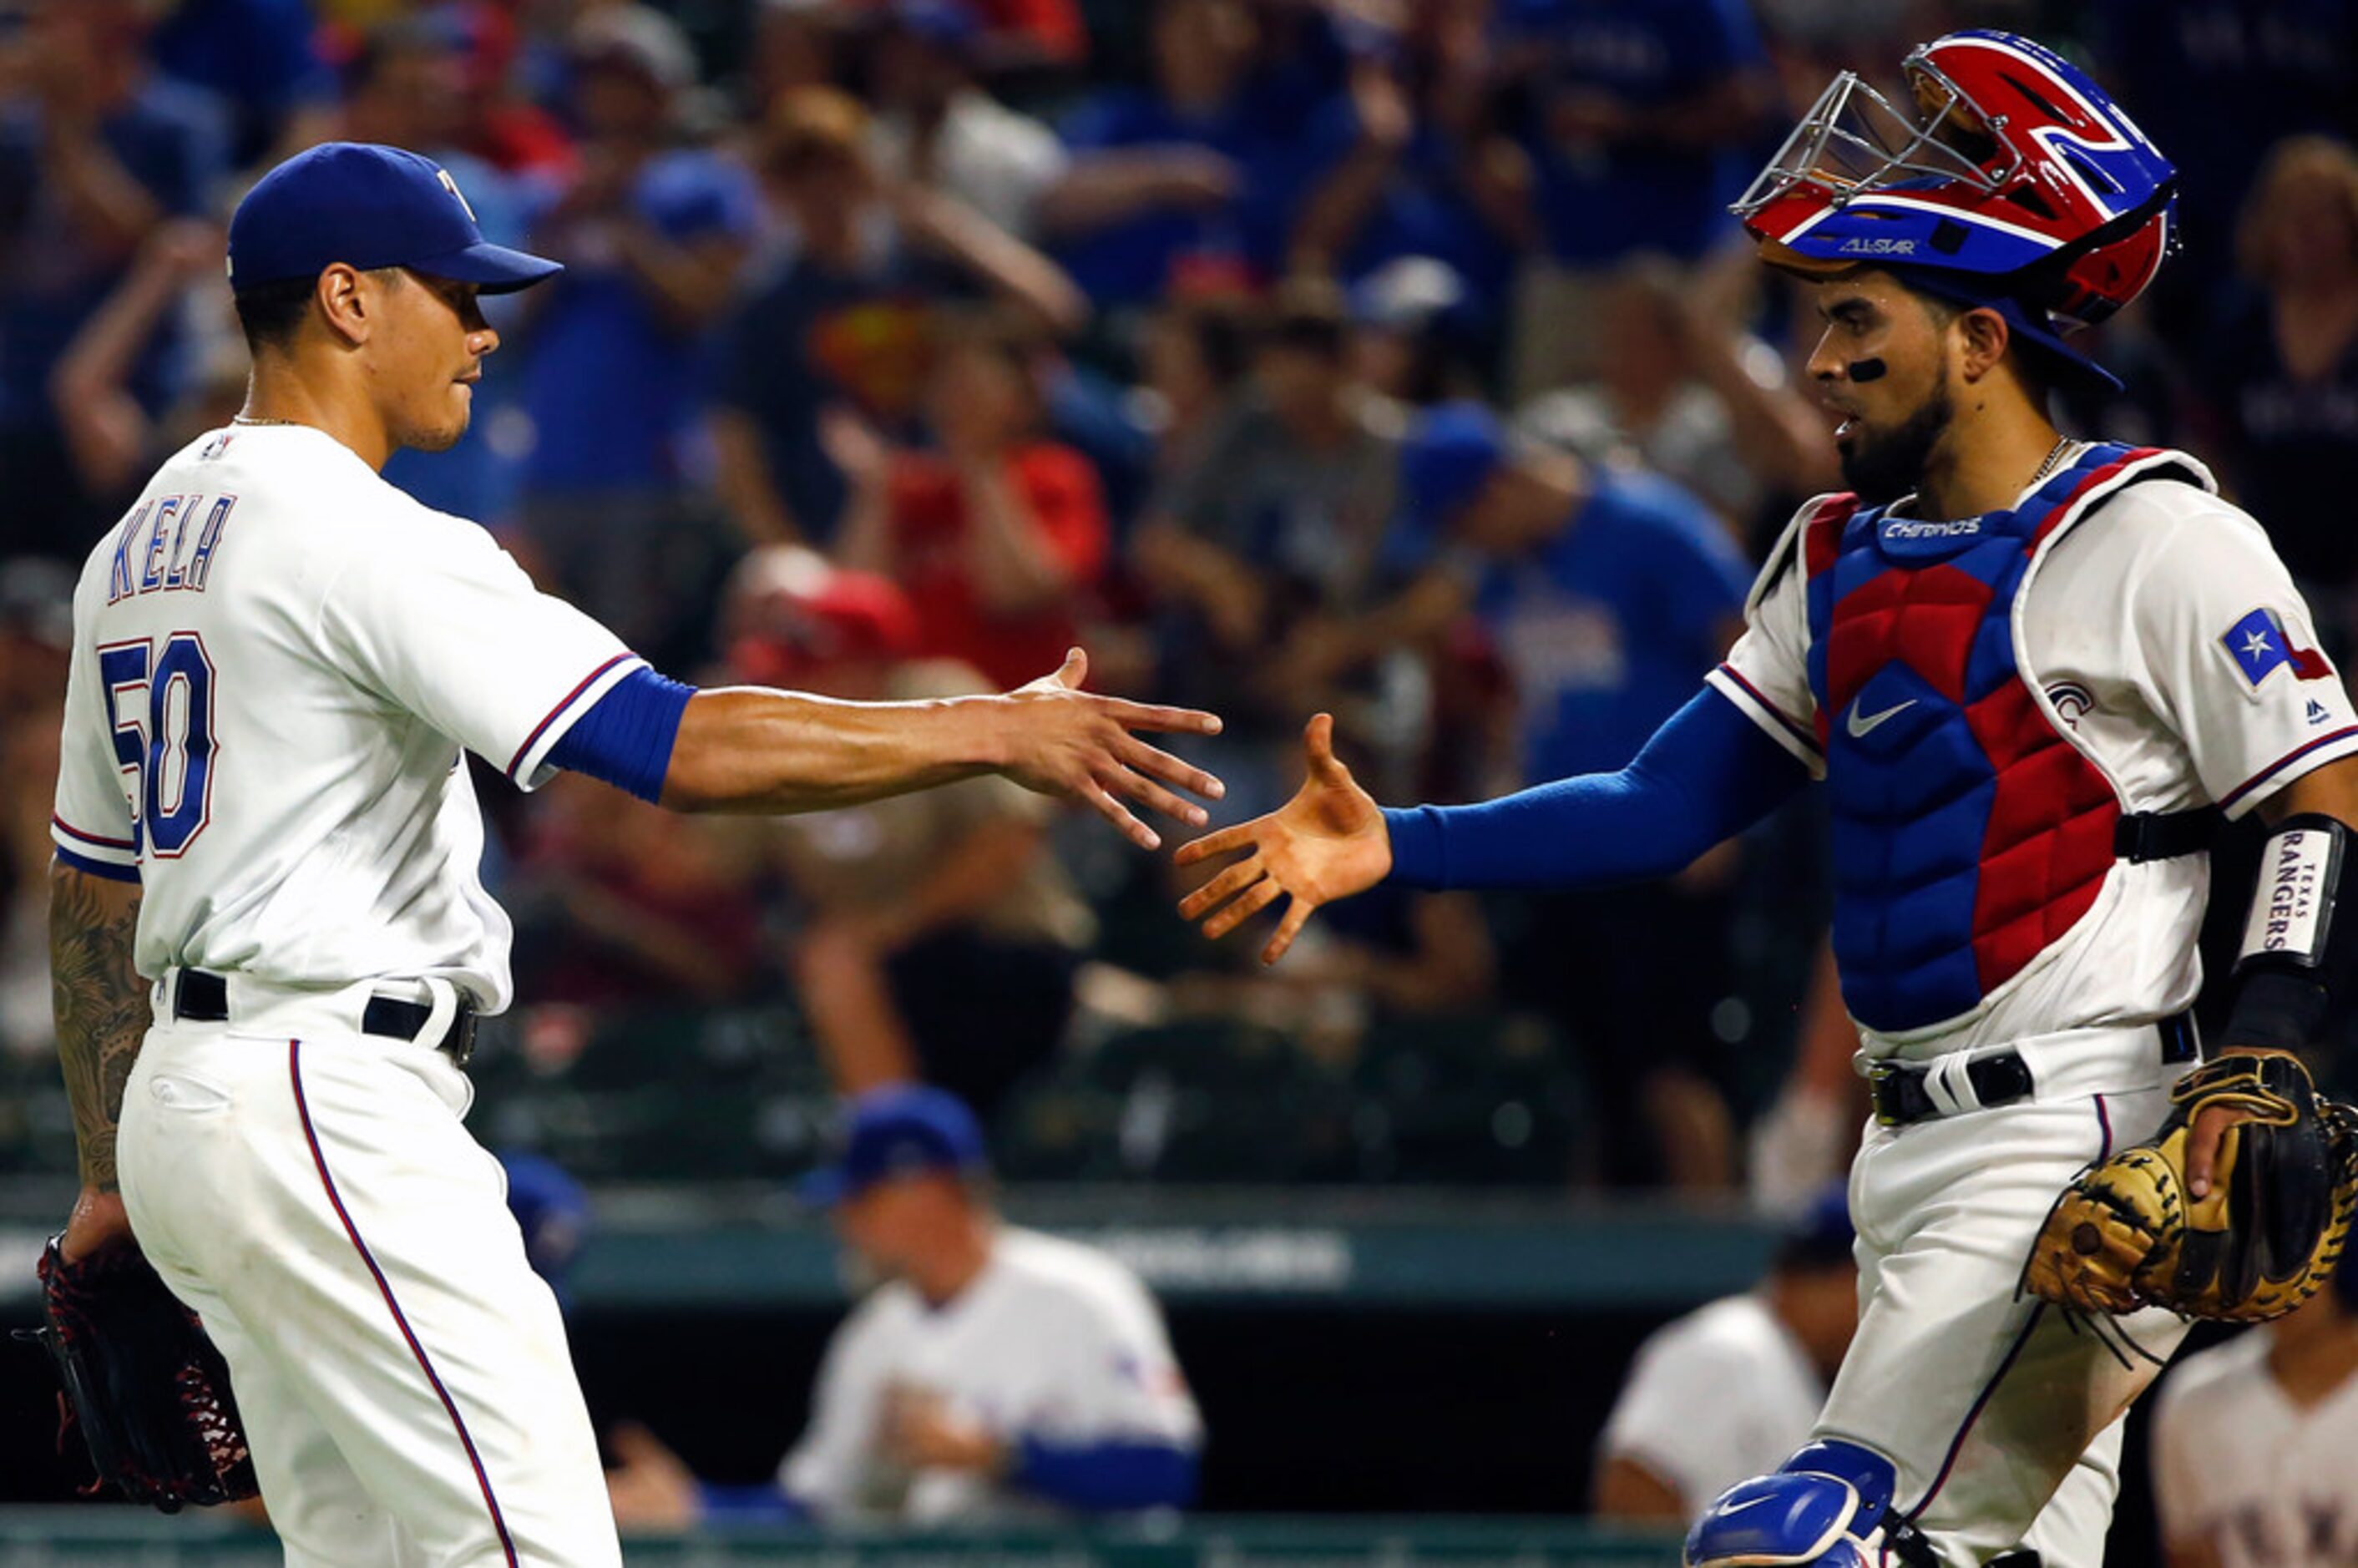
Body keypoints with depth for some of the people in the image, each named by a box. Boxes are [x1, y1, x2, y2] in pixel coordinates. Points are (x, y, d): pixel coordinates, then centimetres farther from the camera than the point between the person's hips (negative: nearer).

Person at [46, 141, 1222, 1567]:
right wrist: (992, 732, -18)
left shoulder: (139, 547, 16)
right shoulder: (360, 538, -14)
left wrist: (113, 1176, 27)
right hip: (332, 1112, -10)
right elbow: (676, 746, -22)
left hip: (183, 1117, 10)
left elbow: (93, 880, 22)